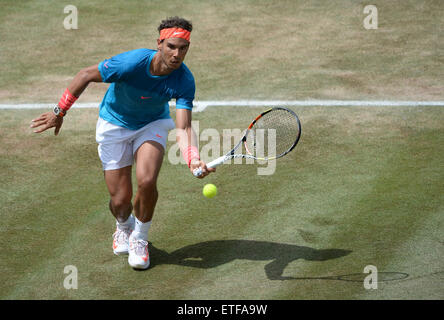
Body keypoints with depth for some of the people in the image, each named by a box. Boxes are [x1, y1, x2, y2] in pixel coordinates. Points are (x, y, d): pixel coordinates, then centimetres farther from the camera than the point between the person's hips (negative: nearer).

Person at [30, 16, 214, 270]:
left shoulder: (184, 81, -26)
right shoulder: (131, 63, -33)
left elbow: (183, 128, -31)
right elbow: (87, 75, -19)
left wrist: (194, 159, -51)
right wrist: (60, 112, -11)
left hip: (152, 125, 1)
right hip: (115, 124, -1)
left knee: (147, 182, -25)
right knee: (120, 199, -4)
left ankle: (139, 239, 5)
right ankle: (123, 227, 37)